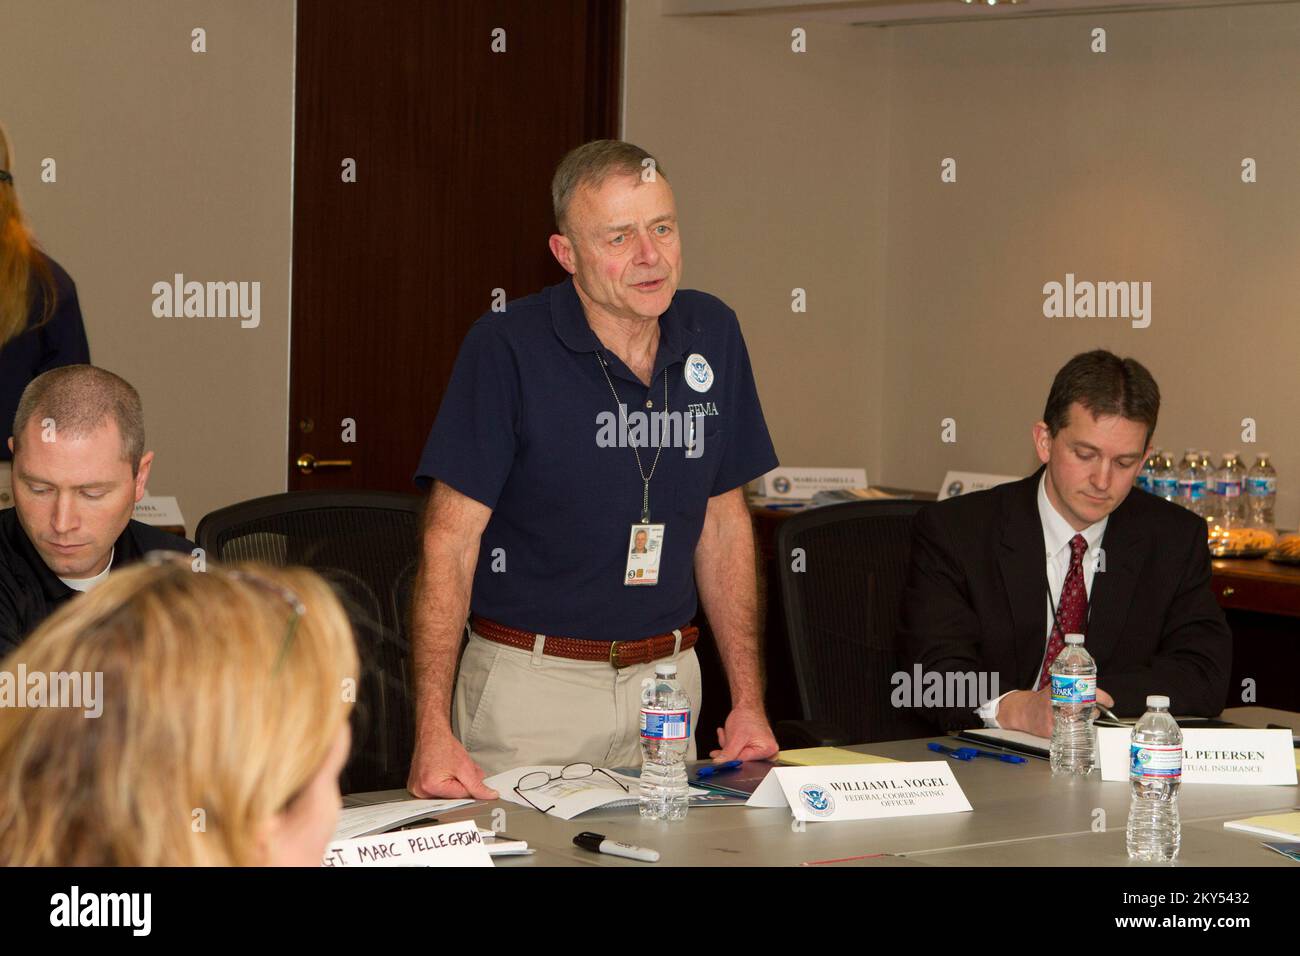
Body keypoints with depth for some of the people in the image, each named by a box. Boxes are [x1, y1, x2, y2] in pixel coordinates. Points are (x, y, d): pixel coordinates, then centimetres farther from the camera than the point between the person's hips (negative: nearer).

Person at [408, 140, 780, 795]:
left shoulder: (713, 335, 2)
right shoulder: (506, 349, -13)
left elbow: (724, 522, 10)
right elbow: (450, 542, -14)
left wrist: (748, 702, 5)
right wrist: (433, 732, -24)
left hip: (667, 679, 4)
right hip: (529, 680, -4)